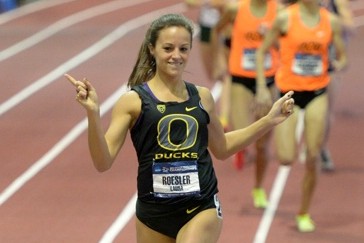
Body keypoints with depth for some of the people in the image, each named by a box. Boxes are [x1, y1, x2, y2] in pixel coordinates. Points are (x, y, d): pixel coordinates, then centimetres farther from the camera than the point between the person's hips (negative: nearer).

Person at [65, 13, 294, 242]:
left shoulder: (202, 97, 6)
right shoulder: (133, 101, -4)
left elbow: (221, 148, 24)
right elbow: (103, 162, -10)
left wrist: (269, 120, 18)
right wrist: (93, 112, -23)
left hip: (202, 207, 1)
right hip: (153, 212, 0)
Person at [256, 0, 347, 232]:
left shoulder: (331, 21, -1)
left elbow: (343, 58, 7)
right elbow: (262, 51, -2)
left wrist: (338, 65, -17)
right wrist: (262, 87, -9)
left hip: (317, 93, 2)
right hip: (290, 91, -2)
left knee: (313, 157, 0)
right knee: (286, 159, -10)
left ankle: (304, 214, 17)